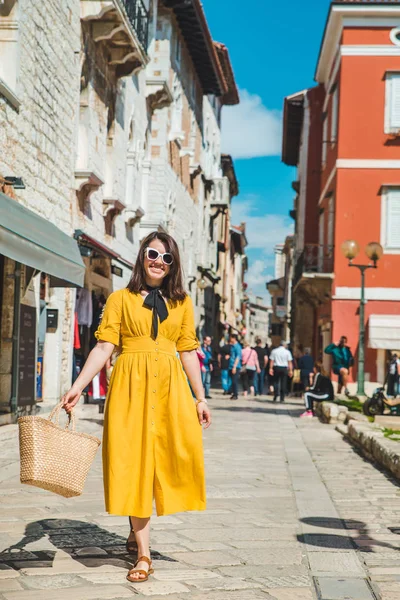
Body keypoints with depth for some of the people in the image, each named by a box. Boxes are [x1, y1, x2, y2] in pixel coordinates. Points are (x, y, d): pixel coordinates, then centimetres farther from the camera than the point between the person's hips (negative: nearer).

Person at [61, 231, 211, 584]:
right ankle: (143, 555, 3)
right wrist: (78, 387, -11)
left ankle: (138, 528, 17)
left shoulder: (182, 302, 13)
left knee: (179, 454, -8)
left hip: (171, 387, 2)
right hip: (131, 386, -2)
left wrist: (200, 398, 8)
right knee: (134, 463, -3)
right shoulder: (121, 299, 6)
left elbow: (188, 352, 12)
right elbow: (104, 347, 0)